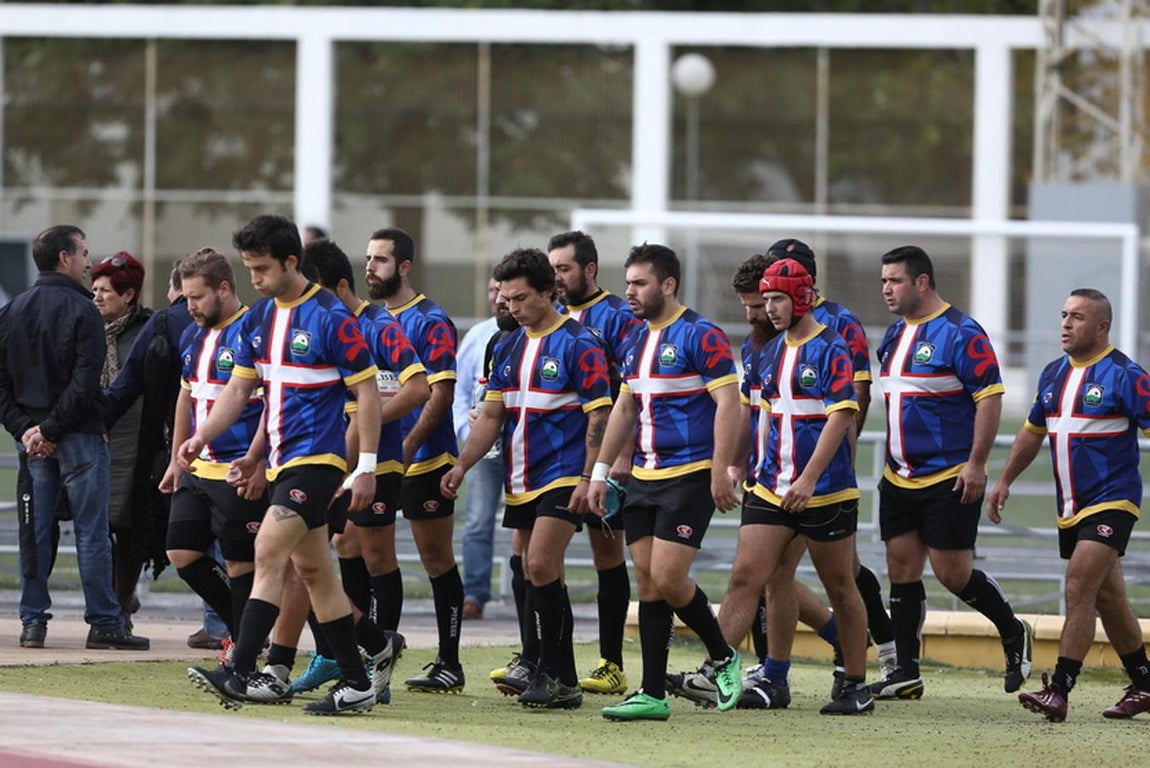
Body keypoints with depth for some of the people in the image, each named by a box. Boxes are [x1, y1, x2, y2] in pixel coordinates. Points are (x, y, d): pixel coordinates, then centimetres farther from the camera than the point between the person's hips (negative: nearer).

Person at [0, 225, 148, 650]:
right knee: (92, 532, -1)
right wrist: (51, 428, -12)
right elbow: (85, 381, -17)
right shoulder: (80, 310, -10)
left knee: (34, 532, 7)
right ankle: (104, 623, 0)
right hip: (79, 438, -5)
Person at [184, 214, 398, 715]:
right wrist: (201, 437, 0)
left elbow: (366, 390, -10)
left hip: (316, 459, -9)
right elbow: (239, 388, 16)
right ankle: (358, 682, 20)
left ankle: (238, 674, -22)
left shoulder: (331, 317, -12)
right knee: (312, 569, 12)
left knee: (268, 553, -17)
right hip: (281, 462, 9)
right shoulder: (258, 318, 11)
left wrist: (366, 468, -13)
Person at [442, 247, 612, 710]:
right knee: (540, 580, 7)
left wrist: (588, 479, -16)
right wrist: (462, 465, 5)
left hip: (562, 480, -7)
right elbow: (492, 415, 16)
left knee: (541, 568, -18)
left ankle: (552, 672, -13)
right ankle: (562, 680, 11)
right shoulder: (508, 348, 13)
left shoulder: (578, 345, -8)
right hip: (520, 481, 7)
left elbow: (599, 415, -10)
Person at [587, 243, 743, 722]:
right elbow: (624, 409, 23)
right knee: (647, 582, 3)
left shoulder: (699, 336, -10)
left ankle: (723, 657, 10)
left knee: (668, 579, -13)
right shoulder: (637, 341, 15)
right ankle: (653, 695, 4)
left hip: (689, 477, -8)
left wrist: (720, 472, -20)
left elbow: (728, 402, -15)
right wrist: (600, 471, 19)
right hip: (644, 478, 8)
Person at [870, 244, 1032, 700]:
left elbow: (990, 397, -16)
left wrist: (976, 463, -20)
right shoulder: (896, 335, 13)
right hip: (899, 478, 8)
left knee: (953, 573, -6)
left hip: (949, 478, -8)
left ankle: (1013, 633, 18)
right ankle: (906, 673, 7)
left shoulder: (960, 333, -13)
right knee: (901, 569, 4)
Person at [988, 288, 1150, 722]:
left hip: (1110, 503, -8)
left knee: (1080, 588, -18)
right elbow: (1033, 431, 24)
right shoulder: (1054, 375, 11)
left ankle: (1059, 691, -21)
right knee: (1107, 598, 14)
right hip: (1071, 508, 8)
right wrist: (1005, 482, 21)